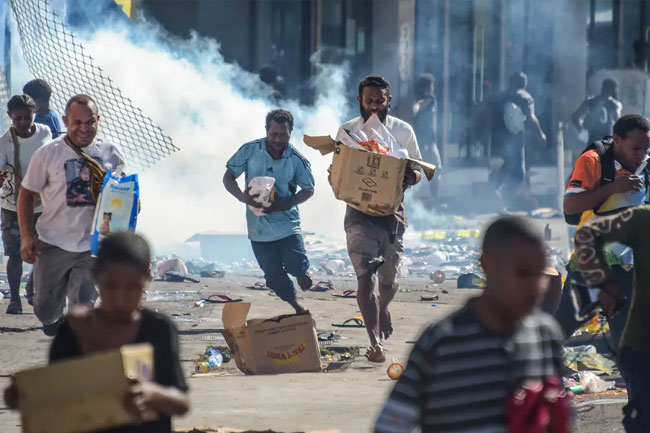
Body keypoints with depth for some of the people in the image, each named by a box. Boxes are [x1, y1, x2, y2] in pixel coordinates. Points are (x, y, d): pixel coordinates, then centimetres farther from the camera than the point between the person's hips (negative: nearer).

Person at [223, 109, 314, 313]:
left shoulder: (297, 160, -7)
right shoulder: (250, 151, -6)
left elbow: (308, 189, 4)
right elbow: (228, 177, 0)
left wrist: (285, 203, -15)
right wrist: (242, 197, -21)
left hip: (286, 222, -1)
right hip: (258, 226, 1)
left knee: (295, 264, -18)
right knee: (274, 276, 4)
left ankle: (302, 272, 21)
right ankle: (296, 307, 27)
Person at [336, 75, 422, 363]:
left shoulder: (403, 131, 4)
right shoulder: (347, 131, 2)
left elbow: (418, 170, 10)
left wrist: (412, 177, -14)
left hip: (392, 211, 2)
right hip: (359, 212, -1)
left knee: (388, 279, 10)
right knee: (365, 278, -13)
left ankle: (383, 309, 45)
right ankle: (375, 343, -16)